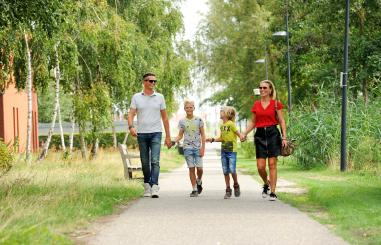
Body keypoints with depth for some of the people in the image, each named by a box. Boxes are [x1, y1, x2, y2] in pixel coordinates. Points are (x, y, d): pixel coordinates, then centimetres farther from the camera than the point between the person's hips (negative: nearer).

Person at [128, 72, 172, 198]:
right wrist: (131, 127, -22)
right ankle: (147, 186, 20)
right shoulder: (136, 97, 6)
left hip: (156, 133, -1)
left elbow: (165, 117, 11)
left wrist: (168, 136, 9)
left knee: (155, 161, -14)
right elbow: (131, 114, -1)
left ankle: (155, 188, -22)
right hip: (141, 134, 1)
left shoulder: (159, 97, 8)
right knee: (145, 162, 7)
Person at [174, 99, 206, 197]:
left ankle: (199, 182, 25)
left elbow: (203, 135, 4)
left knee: (199, 168, -7)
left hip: (198, 147, -1)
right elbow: (180, 135, 10)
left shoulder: (198, 120, 2)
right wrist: (173, 142, -10)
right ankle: (194, 189, 4)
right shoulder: (182, 121, 5)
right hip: (187, 147, 1)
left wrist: (203, 147, -5)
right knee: (191, 168, -1)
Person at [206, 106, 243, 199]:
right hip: (223, 150, 7)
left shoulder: (231, 124, -10)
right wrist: (213, 140, 14)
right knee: (225, 171, 5)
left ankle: (236, 185, 12)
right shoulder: (222, 126, 10)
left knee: (232, 170, -13)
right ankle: (228, 190, 12)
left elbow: (238, 133, -10)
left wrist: (241, 136, -30)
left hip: (232, 150, -7)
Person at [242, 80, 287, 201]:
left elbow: (281, 121, 2)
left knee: (272, 164, -5)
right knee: (260, 166, -3)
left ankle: (273, 192, 0)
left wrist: (284, 137, -6)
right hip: (260, 134, 3)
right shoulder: (256, 105, 10)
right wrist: (244, 134, 2)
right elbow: (252, 122, 16)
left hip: (273, 133, -3)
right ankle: (266, 184, 26)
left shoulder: (276, 103, 1)